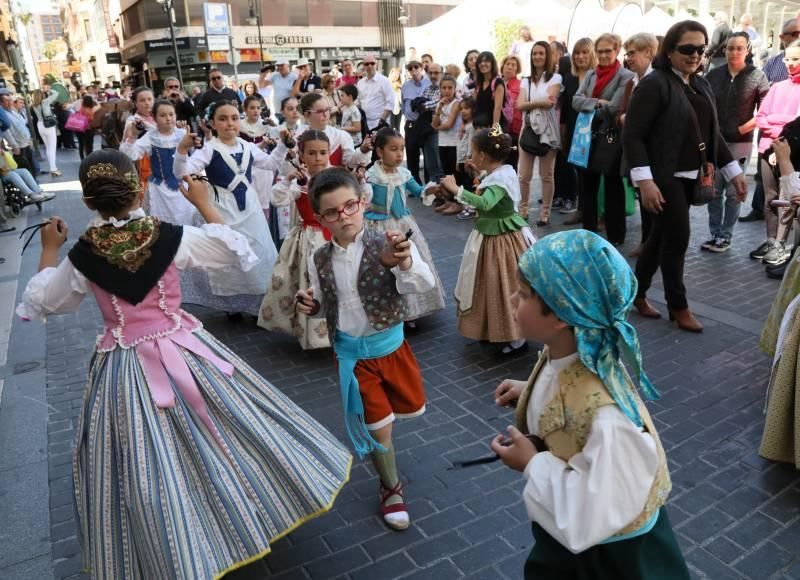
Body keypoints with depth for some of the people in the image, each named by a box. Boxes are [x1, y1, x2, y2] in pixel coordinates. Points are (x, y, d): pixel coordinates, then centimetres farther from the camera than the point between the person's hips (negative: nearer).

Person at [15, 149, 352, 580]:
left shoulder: (83, 255, -9)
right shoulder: (170, 237, -13)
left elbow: (41, 302, 9)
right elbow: (232, 248, 2)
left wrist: (49, 250, 22)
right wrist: (203, 202, 11)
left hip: (124, 368, 1)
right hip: (182, 353, 0)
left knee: (146, 469, 12)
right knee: (223, 434, 17)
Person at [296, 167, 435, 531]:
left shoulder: (388, 247, -19)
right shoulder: (320, 261, -6)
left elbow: (425, 284, -32)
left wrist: (403, 261, -53)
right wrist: (311, 305, -14)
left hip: (390, 344, 0)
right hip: (351, 352, 1)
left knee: (411, 407, 21)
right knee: (377, 425, 8)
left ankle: (368, 419, 55)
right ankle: (391, 487, 33)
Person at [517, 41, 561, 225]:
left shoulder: (555, 78, 3)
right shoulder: (526, 81, 15)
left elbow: (549, 102, -14)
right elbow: (519, 105, -1)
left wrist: (530, 103, -5)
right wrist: (540, 102, -10)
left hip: (547, 130, -3)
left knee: (546, 175, 2)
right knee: (524, 175, 1)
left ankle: (545, 214, 7)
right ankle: (522, 211, 12)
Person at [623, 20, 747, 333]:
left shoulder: (701, 84, 12)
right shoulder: (654, 84, -11)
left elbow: (713, 133, 18)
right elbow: (632, 135, -17)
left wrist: (733, 171, 15)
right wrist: (645, 181, -25)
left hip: (689, 176, 8)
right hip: (664, 177, -7)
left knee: (662, 236, 13)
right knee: (678, 238, -2)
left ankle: (637, 292, 27)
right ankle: (678, 306, 15)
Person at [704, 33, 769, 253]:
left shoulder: (758, 77, -4)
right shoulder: (713, 75, 3)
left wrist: (742, 129, -10)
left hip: (740, 142, -3)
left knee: (733, 192, 4)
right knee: (713, 190, 6)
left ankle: (726, 236, 12)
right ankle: (715, 234, 16)